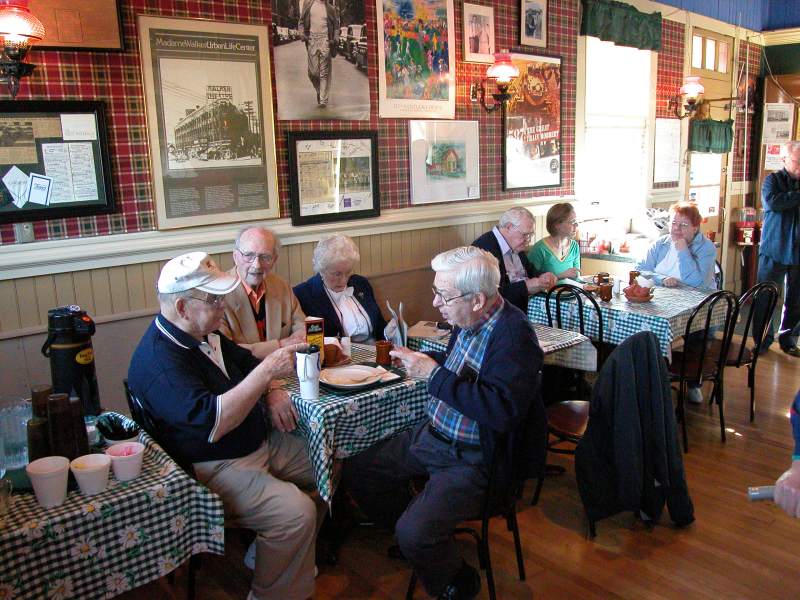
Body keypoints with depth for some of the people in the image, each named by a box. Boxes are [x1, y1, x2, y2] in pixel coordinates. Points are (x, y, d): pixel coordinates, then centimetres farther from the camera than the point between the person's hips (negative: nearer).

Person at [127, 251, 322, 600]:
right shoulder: (158, 360, -24)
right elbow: (209, 421, -35)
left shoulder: (203, 334, 7)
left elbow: (245, 362, 21)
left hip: (259, 444, 10)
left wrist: (271, 392, 0)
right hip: (212, 467, -10)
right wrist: (267, 371, -33)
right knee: (295, 511, -27)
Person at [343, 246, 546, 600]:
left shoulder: (514, 335, -24)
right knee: (356, 471, 9)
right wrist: (421, 359, 4)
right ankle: (413, 540, 30)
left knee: (414, 533, -23)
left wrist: (434, 375, -28)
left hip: (472, 458, -9)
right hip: (431, 435, 9)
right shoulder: (466, 321, 2)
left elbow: (502, 410, -33)